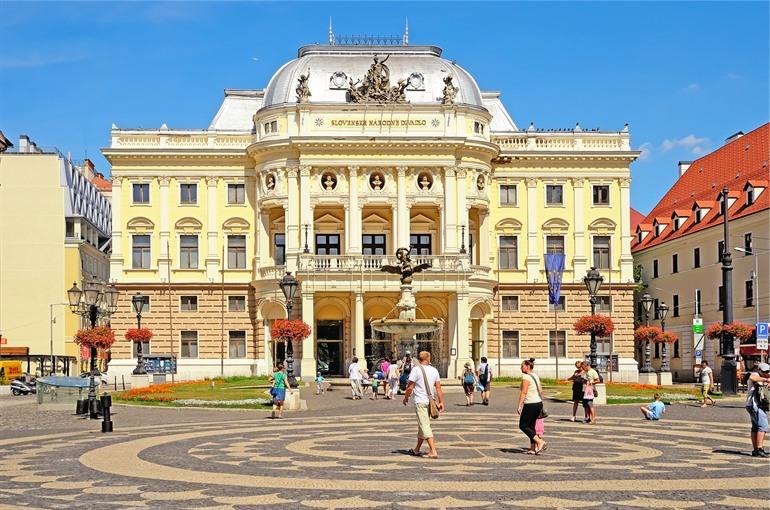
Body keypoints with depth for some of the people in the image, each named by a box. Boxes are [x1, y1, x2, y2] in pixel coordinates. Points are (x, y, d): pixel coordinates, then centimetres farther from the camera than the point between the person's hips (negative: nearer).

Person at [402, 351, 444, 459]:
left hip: (420, 401, -6)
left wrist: (406, 397, 6)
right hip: (430, 401, 6)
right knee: (422, 425, 18)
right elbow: (438, 387, 5)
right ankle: (416, 449, 30)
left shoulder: (416, 370, -9)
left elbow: (410, 387, -10)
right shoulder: (434, 371, 5)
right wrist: (441, 402, 8)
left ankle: (433, 451, -18)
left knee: (425, 426, -9)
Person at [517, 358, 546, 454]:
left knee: (523, 425, -1)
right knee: (531, 426, 14)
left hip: (530, 404, -9)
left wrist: (519, 405, -19)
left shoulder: (526, 377, -13)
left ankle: (540, 442, -10)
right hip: (539, 403, 9)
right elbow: (540, 391, 17)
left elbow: (523, 392, -19)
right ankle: (533, 448, 11)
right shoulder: (535, 376, 14)